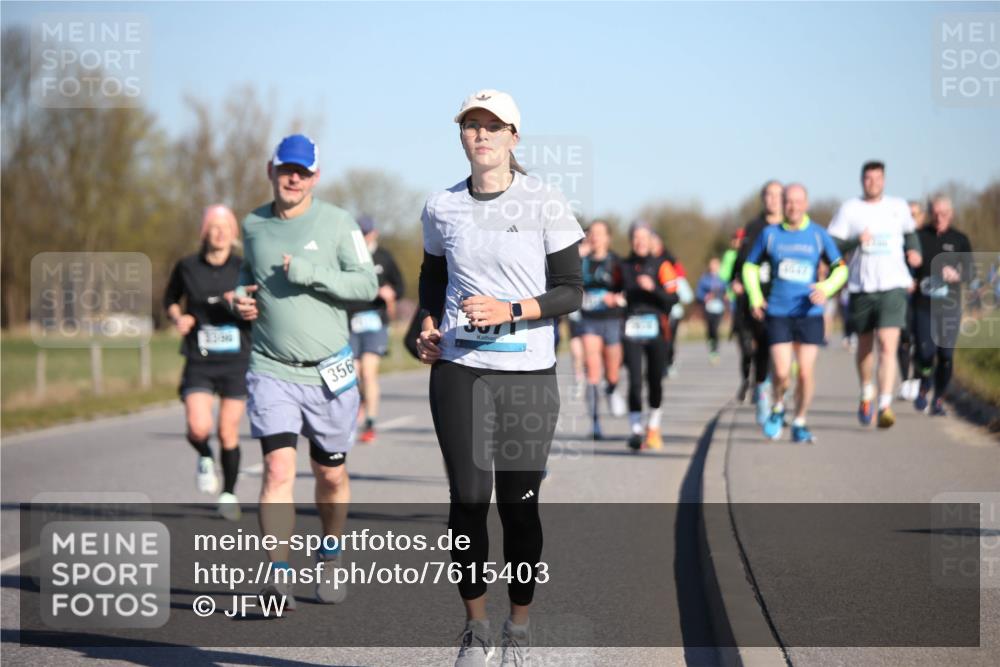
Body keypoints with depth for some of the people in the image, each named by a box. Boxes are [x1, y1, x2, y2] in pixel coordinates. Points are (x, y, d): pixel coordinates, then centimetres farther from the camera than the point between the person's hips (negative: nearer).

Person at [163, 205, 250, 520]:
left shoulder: (243, 268, -2)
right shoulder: (187, 267, 1)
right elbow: (170, 299, 18)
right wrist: (177, 317, -3)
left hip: (236, 362, 0)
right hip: (199, 363, 0)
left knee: (228, 434, 3)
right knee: (199, 429, -18)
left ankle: (229, 494, 25)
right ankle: (205, 459, 18)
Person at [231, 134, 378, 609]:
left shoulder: (337, 222, -2)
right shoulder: (253, 225, 8)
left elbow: (367, 284, -7)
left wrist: (311, 273, -19)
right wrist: (241, 297, 4)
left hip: (329, 371, 0)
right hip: (271, 369, 1)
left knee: (331, 475, 10)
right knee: (279, 469, -16)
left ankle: (329, 559, 34)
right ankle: (278, 574, -21)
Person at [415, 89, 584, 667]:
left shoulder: (546, 204, -3)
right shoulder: (442, 208, 7)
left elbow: (572, 291, -2)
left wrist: (510, 311, -16)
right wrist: (429, 327, 6)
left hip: (528, 375, -2)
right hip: (459, 371, 2)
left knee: (519, 504, 1)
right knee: (467, 500, 1)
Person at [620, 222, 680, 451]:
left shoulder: (661, 265, 2)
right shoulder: (623, 266, 10)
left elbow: (673, 298, -7)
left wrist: (653, 288, -20)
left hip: (656, 330, -1)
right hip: (632, 331, 1)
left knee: (655, 381, 7)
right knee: (635, 379, -11)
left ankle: (653, 427, 24)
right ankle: (635, 430, -12)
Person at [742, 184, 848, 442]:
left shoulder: (819, 235, 3)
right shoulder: (770, 234, 4)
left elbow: (840, 269, 7)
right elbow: (750, 266, 15)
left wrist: (827, 288, -12)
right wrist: (755, 297, 2)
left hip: (809, 313, 0)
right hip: (777, 313, 0)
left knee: (806, 372, -3)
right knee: (781, 373, -9)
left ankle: (799, 423, 16)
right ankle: (777, 408, 22)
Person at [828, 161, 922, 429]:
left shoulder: (899, 206, 8)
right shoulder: (849, 209, 1)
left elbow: (910, 233, 26)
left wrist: (914, 251, 6)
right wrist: (856, 240, -19)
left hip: (893, 286, -1)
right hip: (861, 286, 1)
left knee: (888, 346, -15)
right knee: (865, 345, 14)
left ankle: (885, 406, -20)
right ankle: (866, 395, 39)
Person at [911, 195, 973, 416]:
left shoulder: (960, 240, 5)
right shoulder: (919, 236, 3)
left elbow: (971, 272, 2)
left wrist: (957, 275, -19)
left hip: (950, 307, 1)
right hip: (923, 305, -1)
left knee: (946, 355, -2)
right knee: (925, 352, -11)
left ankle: (939, 400, 13)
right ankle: (923, 388, 18)